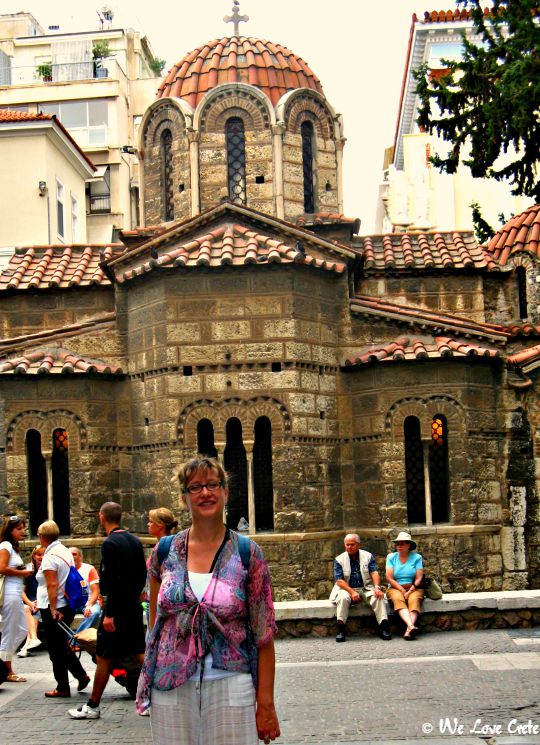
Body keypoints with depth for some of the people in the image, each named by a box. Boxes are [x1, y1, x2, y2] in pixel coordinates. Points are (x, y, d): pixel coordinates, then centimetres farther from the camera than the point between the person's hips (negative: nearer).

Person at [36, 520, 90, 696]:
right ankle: (81, 675, 16)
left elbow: (52, 585, -22)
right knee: (62, 645, 20)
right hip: (68, 606, 9)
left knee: (56, 650, 1)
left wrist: (53, 609, -22)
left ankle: (63, 688, 7)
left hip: (53, 609, -9)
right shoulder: (66, 551, 10)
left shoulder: (49, 556, -16)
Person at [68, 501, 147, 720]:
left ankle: (92, 706, 10)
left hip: (117, 607, -8)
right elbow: (142, 575, 15)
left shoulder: (110, 544, -16)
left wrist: (109, 614, -21)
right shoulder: (135, 541, 9)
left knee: (104, 658, 2)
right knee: (140, 653, 12)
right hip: (134, 607, 8)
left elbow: (113, 581, -22)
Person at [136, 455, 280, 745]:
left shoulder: (247, 553, -3)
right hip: (170, 687, 2)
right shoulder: (165, 551, 3)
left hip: (229, 686, -2)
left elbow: (264, 633, -3)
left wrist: (266, 704, -6)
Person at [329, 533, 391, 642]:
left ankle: (383, 627, -32)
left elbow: (374, 572, -4)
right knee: (343, 597, -34)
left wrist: (377, 587, -24)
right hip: (347, 589, -1)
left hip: (366, 588, 1)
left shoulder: (368, 556, 8)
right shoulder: (339, 560, 4)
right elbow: (339, 580, -5)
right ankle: (341, 630, -34)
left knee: (378, 597, -29)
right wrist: (352, 592, -21)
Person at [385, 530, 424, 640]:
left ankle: (408, 630, -54)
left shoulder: (417, 557, 7)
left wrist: (409, 591, -14)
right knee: (398, 599, -34)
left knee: (414, 599, -34)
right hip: (395, 588, 0)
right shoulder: (391, 557, 10)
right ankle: (411, 626, -56)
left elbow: (419, 578, 0)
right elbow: (389, 578, 0)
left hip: (413, 588, 0)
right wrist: (402, 590, -10)